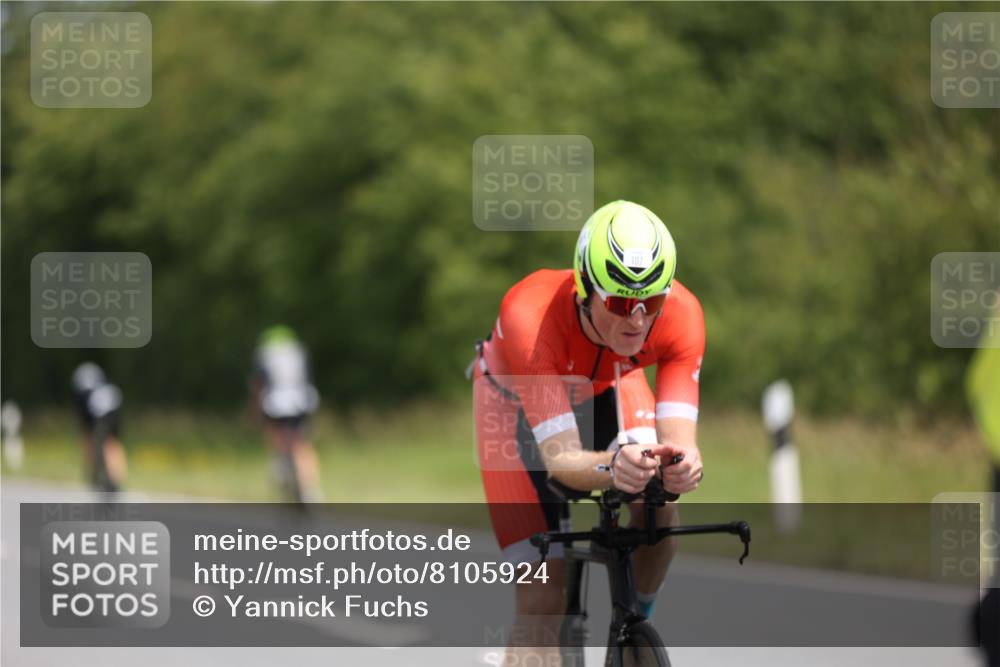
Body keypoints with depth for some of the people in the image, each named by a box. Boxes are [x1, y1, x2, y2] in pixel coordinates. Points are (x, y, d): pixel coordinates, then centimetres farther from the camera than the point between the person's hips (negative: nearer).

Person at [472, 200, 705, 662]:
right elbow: (560, 460, -46)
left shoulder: (681, 314, -35)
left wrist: (681, 463, -63)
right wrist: (613, 467, -67)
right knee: (542, 599, -12)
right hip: (517, 394, -3)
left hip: (605, 382, 3)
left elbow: (678, 437, -40)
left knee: (658, 503, -25)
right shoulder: (530, 316, -43)